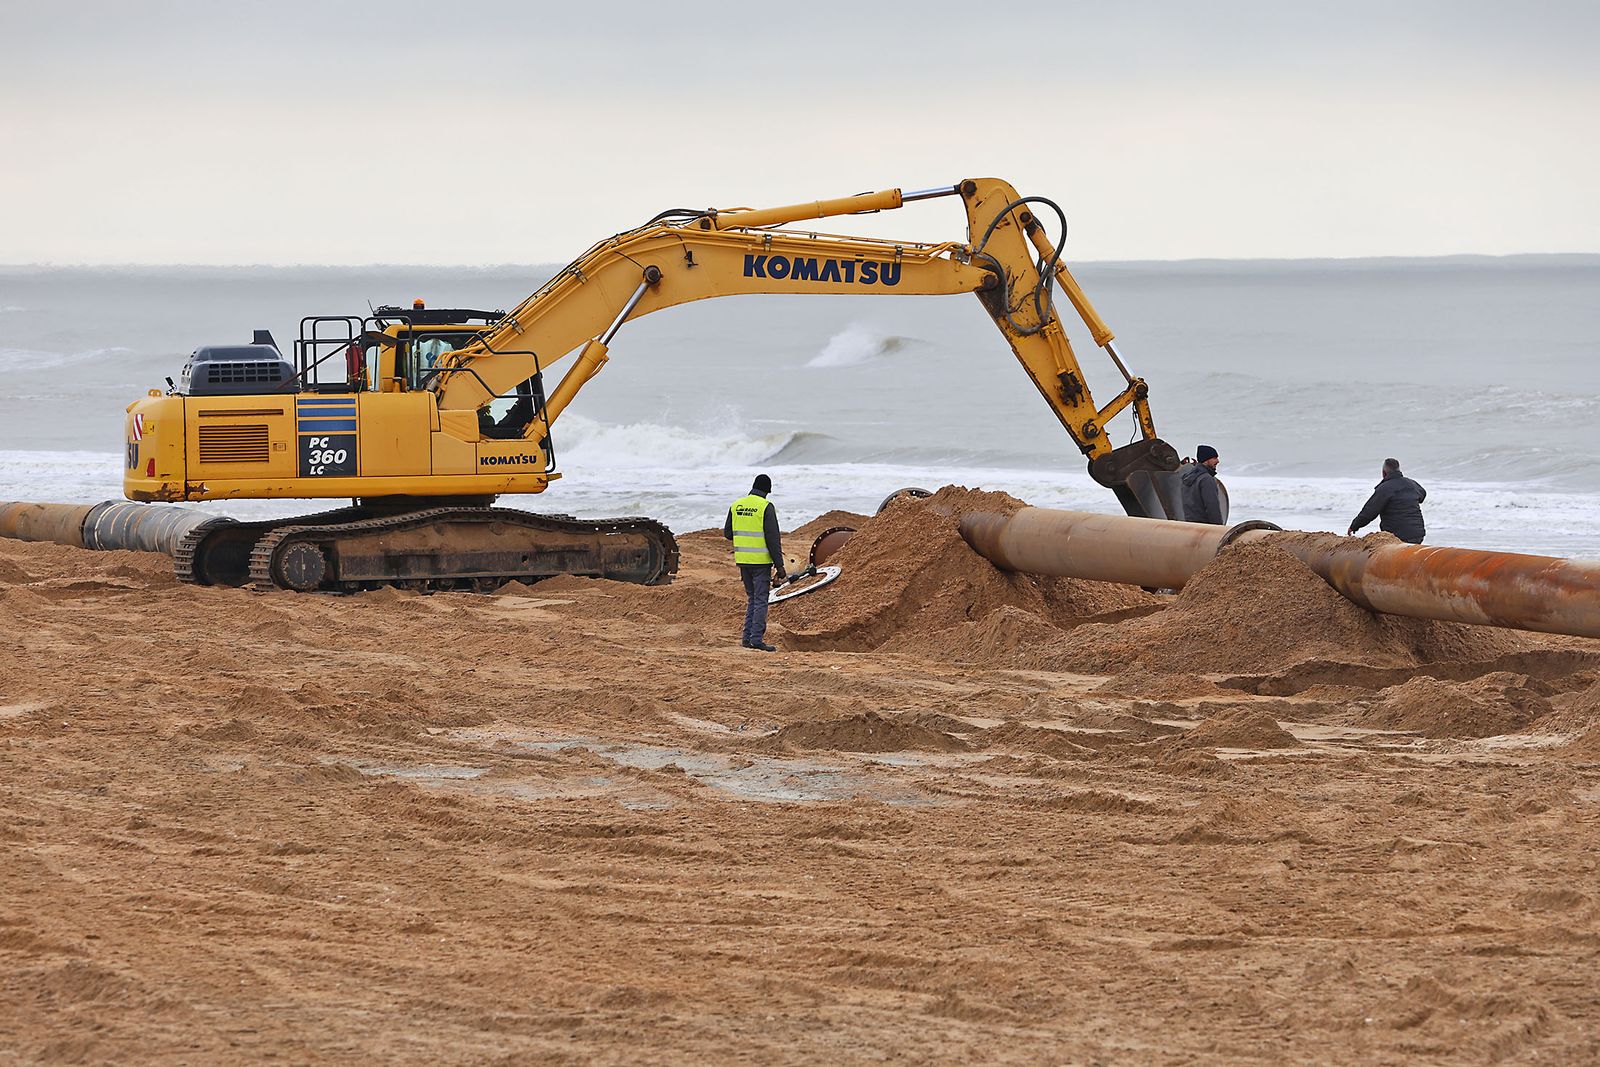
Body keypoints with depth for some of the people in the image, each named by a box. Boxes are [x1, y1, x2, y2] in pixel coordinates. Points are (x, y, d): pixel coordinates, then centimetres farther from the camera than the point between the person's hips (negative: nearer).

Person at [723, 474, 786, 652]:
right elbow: (773, 538, -13)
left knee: (752, 598, 17)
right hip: (761, 561, -5)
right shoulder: (766, 507, -11)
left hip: (743, 560, 5)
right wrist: (779, 565, -10)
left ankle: (748, 637, 13)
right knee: (760, 600, 0)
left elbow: (727, 533, 12)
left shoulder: (736, 505, 6)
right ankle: (757, 639, -4)